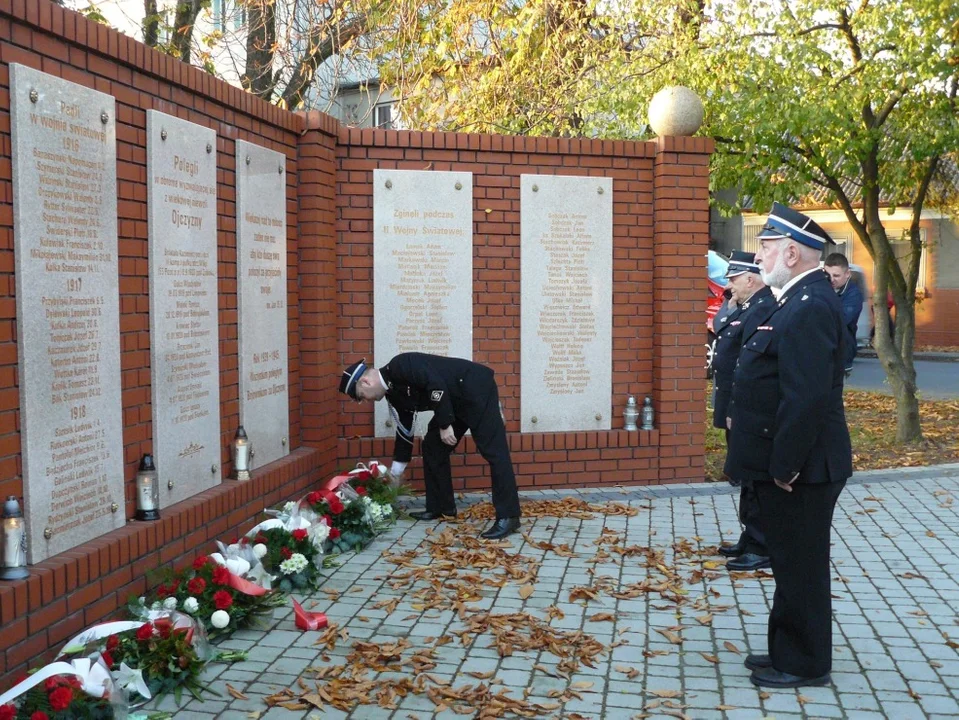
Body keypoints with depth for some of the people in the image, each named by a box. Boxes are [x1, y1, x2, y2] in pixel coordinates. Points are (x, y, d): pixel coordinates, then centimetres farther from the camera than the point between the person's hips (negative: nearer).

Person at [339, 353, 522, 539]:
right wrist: (393, 475, 23)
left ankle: (508, 517, -15)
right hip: (455, 401, 10)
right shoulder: (394, 395, 10)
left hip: (476, 389, -10)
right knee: (433, 446, 10)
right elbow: (404, 433, 18)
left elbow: (437, 384, -26)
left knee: (492, 450, -13)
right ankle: (440, 508, 18)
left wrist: (445, 425, -20)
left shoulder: (400, 366, -18)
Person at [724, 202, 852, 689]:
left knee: (800, 564, 4)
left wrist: (785, 465, -23)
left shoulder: (810, 307, -22)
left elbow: (807, 396, -27)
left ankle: (804, 664, 19)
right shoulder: (795, 300, 11)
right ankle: (788, 650, 33)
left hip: (799, 467, -10)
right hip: (782, 461, 10)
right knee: (790, 560, 19)